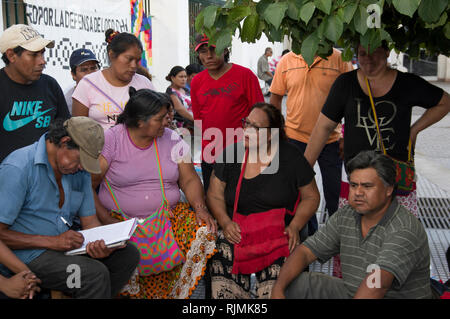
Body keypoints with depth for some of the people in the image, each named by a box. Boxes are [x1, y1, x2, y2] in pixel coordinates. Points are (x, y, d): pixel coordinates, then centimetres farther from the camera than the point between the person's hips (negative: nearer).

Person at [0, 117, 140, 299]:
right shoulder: (18, 168, -17)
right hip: (30, 254, -8)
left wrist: (100, 245, -16)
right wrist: (52, 242, -23)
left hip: (66, 245, 8)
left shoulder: (80, 170, 5)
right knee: (95, 273, -28)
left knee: (128, 254, -6)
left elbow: (89, 221, 8)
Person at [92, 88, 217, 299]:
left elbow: (189, 180, 7)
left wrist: (200, 208, -12)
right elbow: (87, 186, -8)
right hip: (122, 218, -3)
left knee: (204, 233, -22)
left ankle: (171, 294, -6)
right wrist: (106, 219, -21)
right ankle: (134, 294, -3)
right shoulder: (110, 141, -6)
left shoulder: (172, 140, 6)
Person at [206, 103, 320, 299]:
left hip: (278, 235, -2)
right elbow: (215, 195, 9)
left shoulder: (291, 157, 1)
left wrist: (295, 226, -8)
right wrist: (225, 223, -8)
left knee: (274, 291, -24)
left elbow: (311, 196, 6)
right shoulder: (231, 154, 7)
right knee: (223, 291, -19)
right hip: (235, 232, 2)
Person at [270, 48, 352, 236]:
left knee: (335, 192, 8)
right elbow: (275, 98, 7)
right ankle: (310, 236, 33)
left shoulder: (338, 58, -5)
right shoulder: (286, 61, 0)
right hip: (295, 138, 2)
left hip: (330, 138, -1)